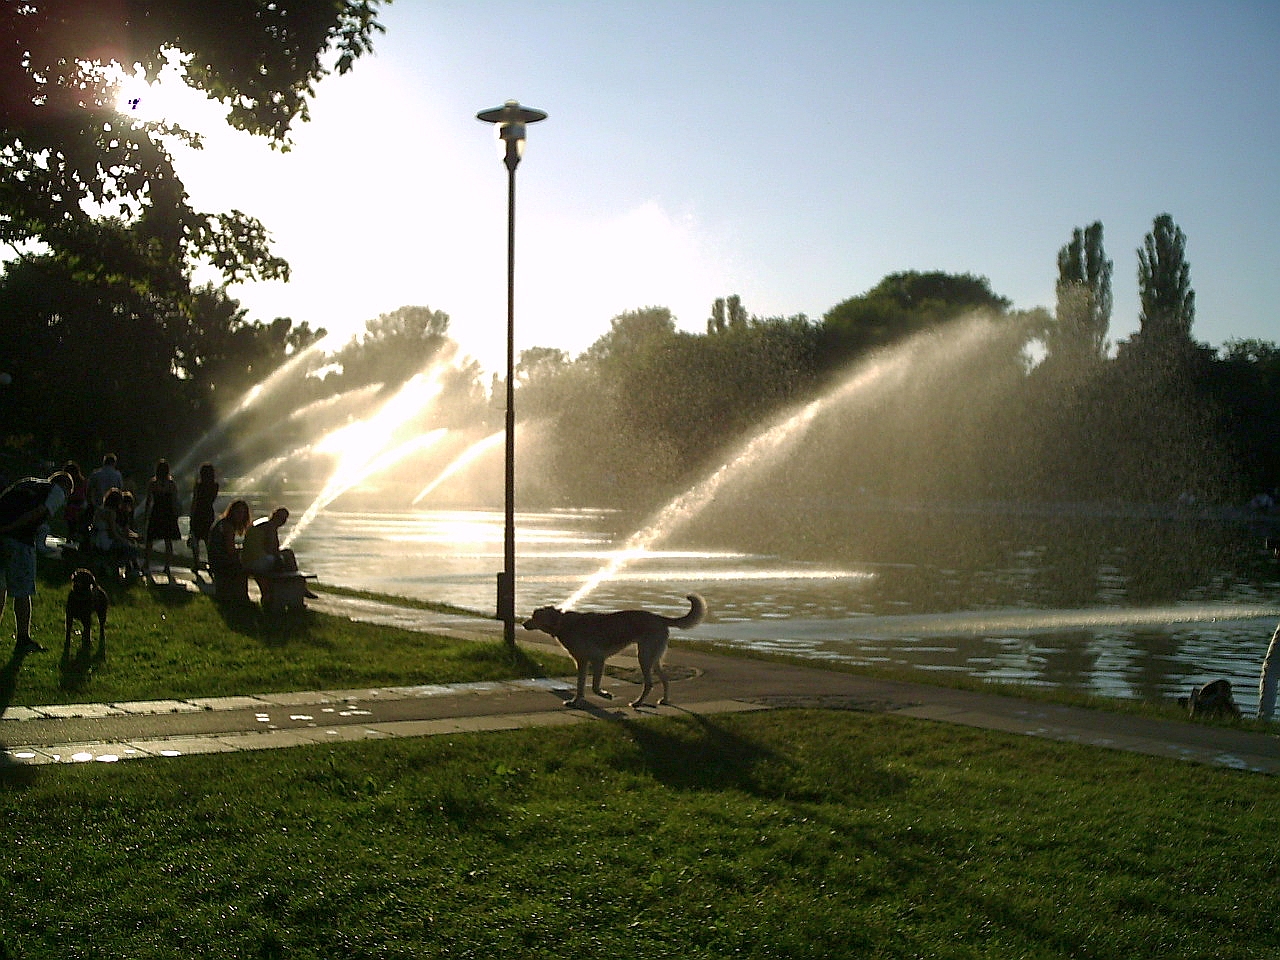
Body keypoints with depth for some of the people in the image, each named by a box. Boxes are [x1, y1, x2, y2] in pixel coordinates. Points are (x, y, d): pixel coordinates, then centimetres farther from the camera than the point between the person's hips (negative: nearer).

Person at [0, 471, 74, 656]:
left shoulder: (25, 483, 28)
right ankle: (23, 642, 13)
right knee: (22, 592, 5)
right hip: (19, 539, -6)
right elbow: (40, 512, -8)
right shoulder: (59, 492, 9)